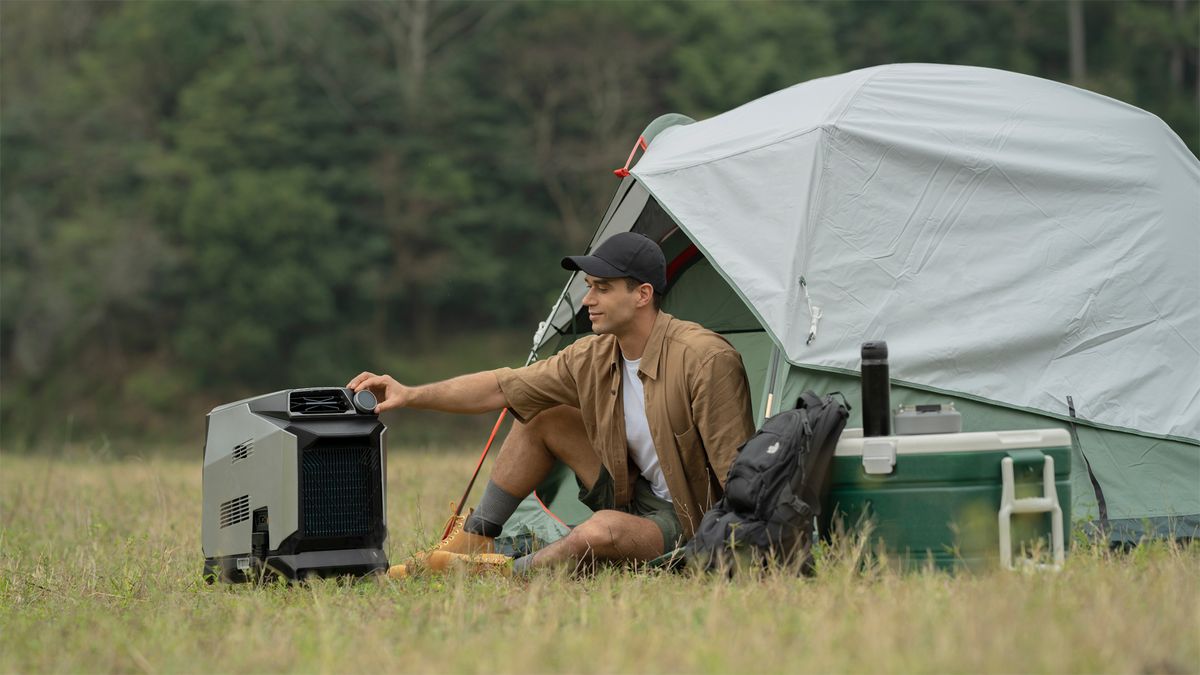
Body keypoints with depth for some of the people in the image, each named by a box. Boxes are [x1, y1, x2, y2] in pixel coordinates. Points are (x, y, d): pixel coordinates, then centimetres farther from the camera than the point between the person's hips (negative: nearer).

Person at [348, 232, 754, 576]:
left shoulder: (704, 360, -25)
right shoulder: (595, 357, -2)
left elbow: (739, 471, -24)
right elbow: (502, 388, 3)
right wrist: (411, 395, -3)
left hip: (690, 525, -8)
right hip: (635, 496, 8)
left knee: (602, 530, -37)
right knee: (540, 417, 5)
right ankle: (472, 545, 9)